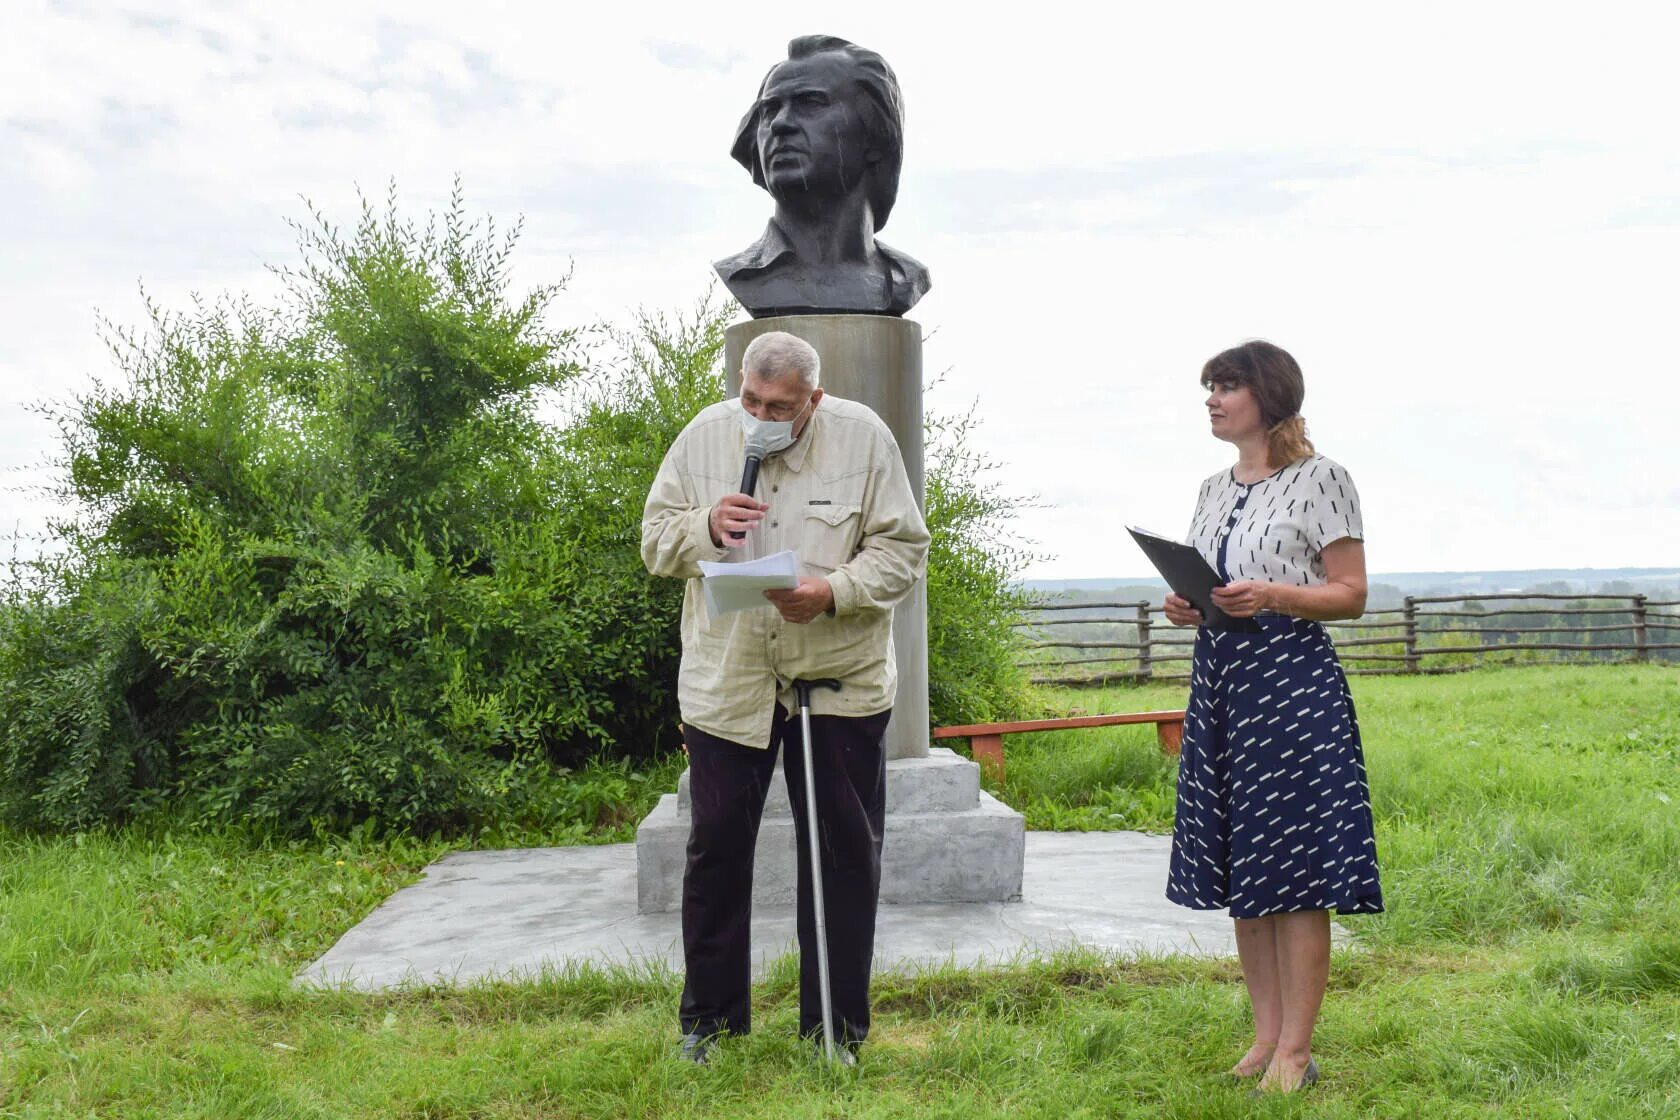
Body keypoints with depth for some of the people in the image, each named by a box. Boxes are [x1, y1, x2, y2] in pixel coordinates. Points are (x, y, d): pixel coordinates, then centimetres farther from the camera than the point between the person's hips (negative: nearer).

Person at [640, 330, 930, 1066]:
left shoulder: (863, 437, -5)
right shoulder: (704, 436, 1)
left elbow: (903, 549, -5)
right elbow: (655, 538, 6)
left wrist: (835, 591, -22)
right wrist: (706, 528, -15)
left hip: (839, 676, -1)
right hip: (725, 679, 1)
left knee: (845, 853, 6)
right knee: (717, 846, 7)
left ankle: (835, 1032, 21)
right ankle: (709, 1020, 23)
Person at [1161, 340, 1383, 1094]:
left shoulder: (1319, 479, -3)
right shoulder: (1213, 491, 16)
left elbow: (1351, 594, -5)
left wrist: (1274, 595, -20)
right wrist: (1186, 608, 2)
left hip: (1292, 679, -7)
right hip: (1218, 679, 7)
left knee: (1294, 869, -5)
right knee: (1239, 869, 8)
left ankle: (1296, 1050, 2)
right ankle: (1266, 1033, 18)